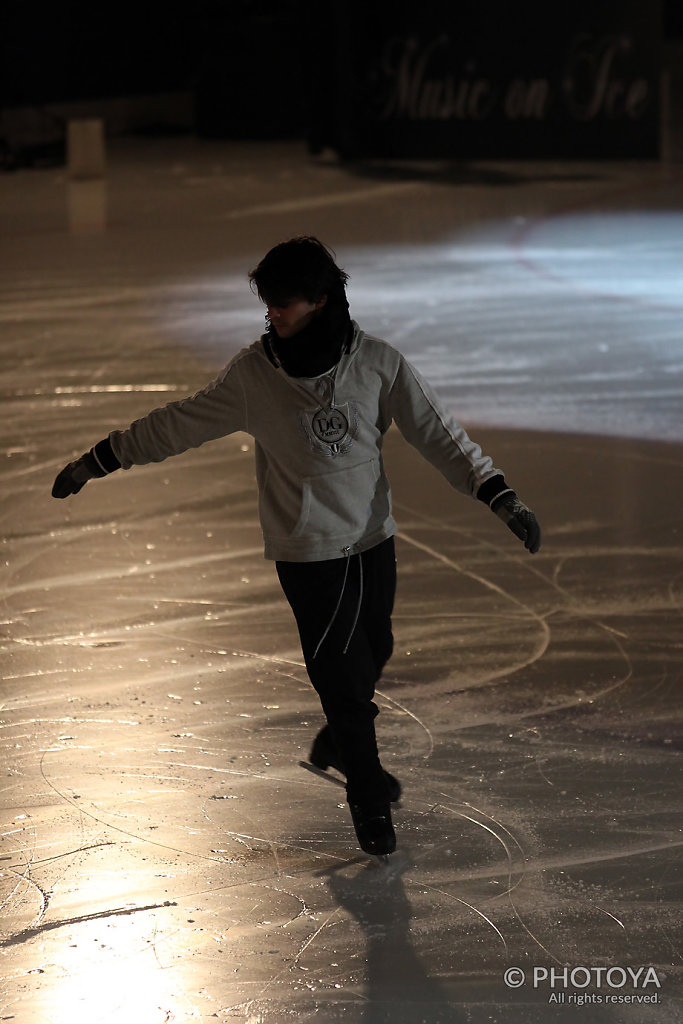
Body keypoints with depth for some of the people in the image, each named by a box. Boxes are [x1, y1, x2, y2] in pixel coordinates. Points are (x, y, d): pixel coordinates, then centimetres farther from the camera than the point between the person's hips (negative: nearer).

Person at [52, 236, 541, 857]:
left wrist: (500, 497, -12)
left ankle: (339, 741, 47)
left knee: (373, 654, 16)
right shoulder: (254, 373, -9)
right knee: (342, 673, -3)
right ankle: (368, 794, 17)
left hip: (374, 539, 2)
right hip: (307, 553, -2)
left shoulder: (379, 363, -8)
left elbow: (437, 432, -4)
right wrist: (96, 462, 7)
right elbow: (178, 425, 2)